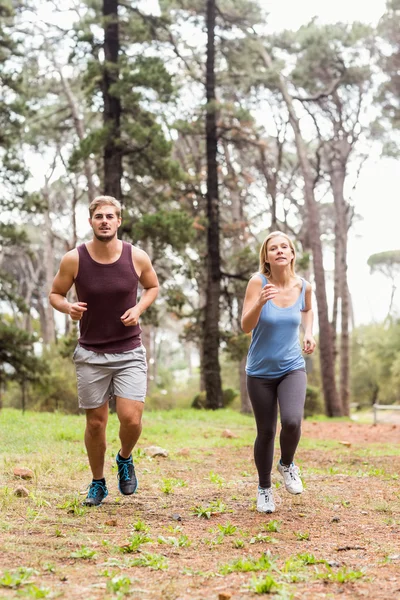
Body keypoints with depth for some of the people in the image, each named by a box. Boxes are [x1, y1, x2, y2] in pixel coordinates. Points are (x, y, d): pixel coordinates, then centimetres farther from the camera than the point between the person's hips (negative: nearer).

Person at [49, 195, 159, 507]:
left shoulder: (137, 257, -7)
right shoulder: (74, 259, -9)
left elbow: (153, 286, 12)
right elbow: (55, 294, 5)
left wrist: (139, 308, -8)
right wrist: (68, 307, -18)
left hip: (129, 352, 0)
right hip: (91, 353, 0)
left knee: (131, 418, -12)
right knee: (95, 422, 7)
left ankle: (125, 459, 22)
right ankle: (98, 483, 29)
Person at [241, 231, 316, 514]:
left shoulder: (303, 286, -5)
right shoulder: (258, 281, -14)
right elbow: (246, 326, -21)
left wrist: (309, 332, 1)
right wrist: (260, 302, -39)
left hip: (292, 368, 1)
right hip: (261, 372, -1)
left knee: (292, 421, -22)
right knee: (266, 433, 5)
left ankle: (287, 464, 10)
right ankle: (264, 488, 29)